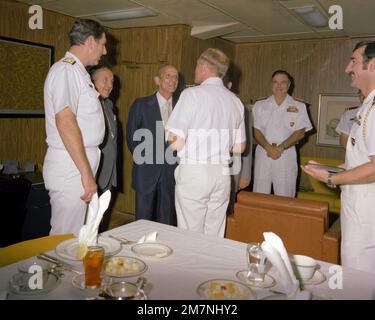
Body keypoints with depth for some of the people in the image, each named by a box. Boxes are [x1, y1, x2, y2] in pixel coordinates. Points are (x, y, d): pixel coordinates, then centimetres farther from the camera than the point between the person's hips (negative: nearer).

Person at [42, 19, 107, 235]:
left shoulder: (77, 71, 18)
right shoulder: (65, 70, -13)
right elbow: (65, 121, -23)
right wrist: (86, 173, -24)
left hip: (80, 163, 10)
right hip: (71, 168, -10)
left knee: (77, 235, 16)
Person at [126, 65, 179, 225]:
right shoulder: (141, 104, -1)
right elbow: (131, 135, 2)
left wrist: (176, 158, -2)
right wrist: (141, 160, 0)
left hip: (171, 171, 2)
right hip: (147, 171, -2)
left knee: (167, 220, 10)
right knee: (143, 219, 6)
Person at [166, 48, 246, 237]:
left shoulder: (192, 94, -8)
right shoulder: (235, 101, 8)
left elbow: (176, 142, -13)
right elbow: (239, 148, 14)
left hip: (193, 172, -5)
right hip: (222, 173, 5)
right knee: (215, 236, 13)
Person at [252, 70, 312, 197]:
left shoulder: (298, 107, 7)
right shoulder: (260, 105, 10)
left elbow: (300, 132, -2)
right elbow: (256, 131, 3)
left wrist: (281, 147, -15)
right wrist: (268, 147, -14)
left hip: (286, 155, -1)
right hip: (263, 153, 2)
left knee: (285, 197, 1)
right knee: (259, 196, 5)